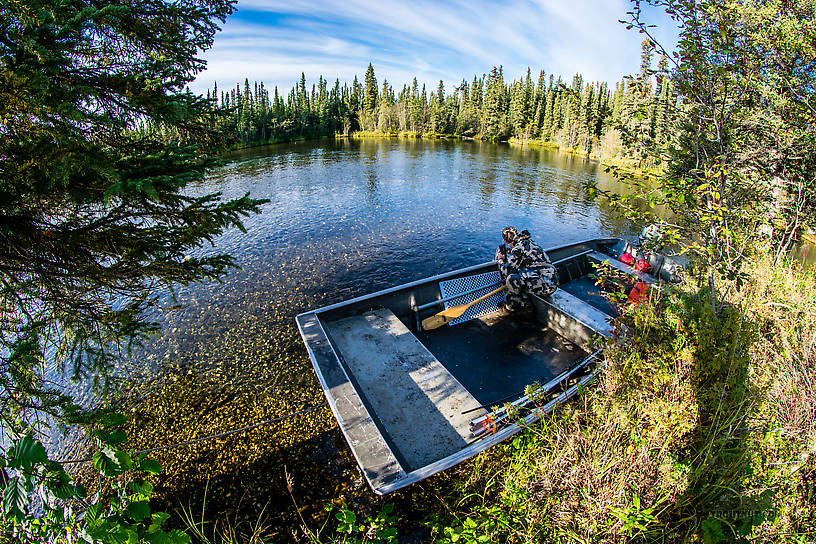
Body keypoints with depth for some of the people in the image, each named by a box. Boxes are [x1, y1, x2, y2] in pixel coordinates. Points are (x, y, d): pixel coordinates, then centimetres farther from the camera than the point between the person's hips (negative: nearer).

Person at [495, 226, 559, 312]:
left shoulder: (518, 248, -11)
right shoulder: (530, 242, 16)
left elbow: (506, 272, -9)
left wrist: (500, 260, 9)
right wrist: (506, 256, 31)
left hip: (546, 285, -10)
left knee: (512, 279, -20)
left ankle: (512, 305, 6)